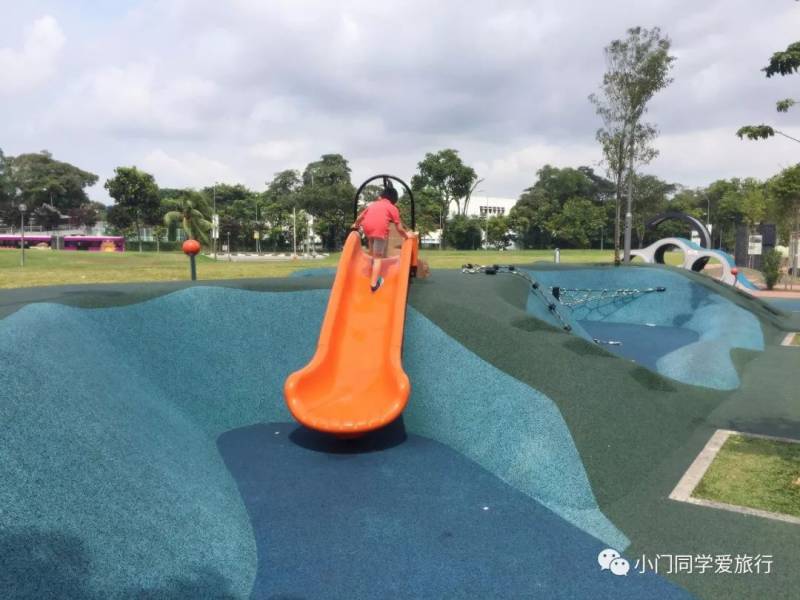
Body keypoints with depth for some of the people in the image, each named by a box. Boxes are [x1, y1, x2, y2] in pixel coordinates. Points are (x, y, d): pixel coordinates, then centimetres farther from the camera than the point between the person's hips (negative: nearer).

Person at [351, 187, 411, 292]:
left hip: (367, 227, 4)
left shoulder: (373, 204, 30)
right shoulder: (393, 208, 19)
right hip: (380, 228, -3)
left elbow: (360, 217, 31)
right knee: (378, 257, 0)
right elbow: (399, 228, 13)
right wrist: (406, 235, 29)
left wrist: (356, 225, 50)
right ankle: (374, 283, -3)